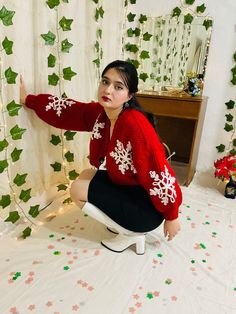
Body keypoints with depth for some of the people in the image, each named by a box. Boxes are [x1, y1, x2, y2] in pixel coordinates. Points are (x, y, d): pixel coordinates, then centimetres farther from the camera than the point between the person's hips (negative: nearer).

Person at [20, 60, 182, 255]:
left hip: (147, 205, -8)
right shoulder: (100, 112, -5)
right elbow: (67, 110, 9)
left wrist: (171, 217, -15)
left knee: (78, 190, -5)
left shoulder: (134, 124, -30)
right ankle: (125, 223, 16)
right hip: (127, 187, 8)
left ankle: (131, 234, 6)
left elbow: (161, 177, -26)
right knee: (86, 175, 16)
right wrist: (27, 99, 14)